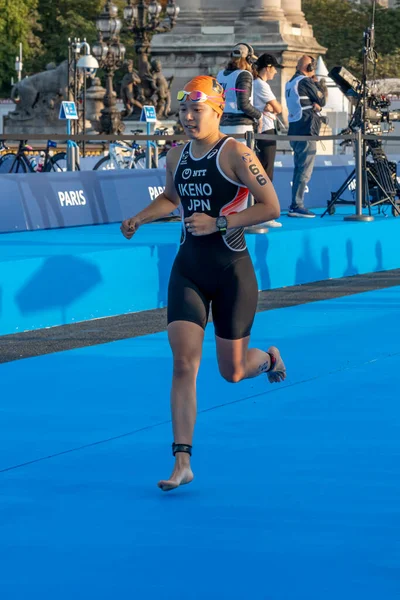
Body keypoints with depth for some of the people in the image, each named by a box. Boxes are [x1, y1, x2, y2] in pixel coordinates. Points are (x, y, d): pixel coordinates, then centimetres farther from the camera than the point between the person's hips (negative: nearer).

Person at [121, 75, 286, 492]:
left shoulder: (235, 154, -14)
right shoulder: (177, 156, 5)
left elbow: (271, 207, -16)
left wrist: (219, 223, -21)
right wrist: (140, 218, 9)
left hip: (232, 271, -4)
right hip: (188, 269, 4)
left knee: (232, 371, 6)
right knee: (183, 364, -9)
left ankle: (269, 359, 44)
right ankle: (182, 462, -8)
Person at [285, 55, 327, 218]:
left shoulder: (291, 83, 16)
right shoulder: (306, 82, -11)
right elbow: (322, 101, -3)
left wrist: (314, 105, 2)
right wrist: (317, 84, 8)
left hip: (295, 129, 9)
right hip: (307, 130, -9)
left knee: (299, 168, 15)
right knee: (305, 169, -9)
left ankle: (295, 205, 16)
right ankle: (296, 206, -14)